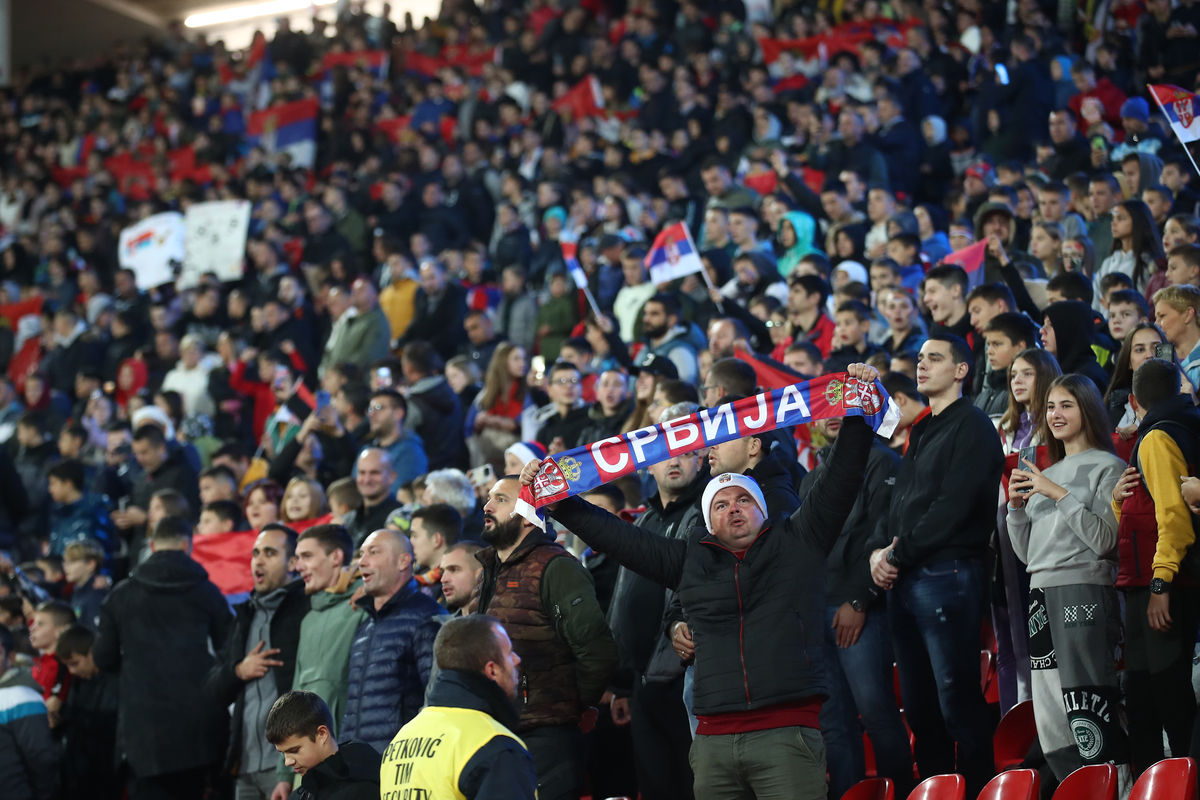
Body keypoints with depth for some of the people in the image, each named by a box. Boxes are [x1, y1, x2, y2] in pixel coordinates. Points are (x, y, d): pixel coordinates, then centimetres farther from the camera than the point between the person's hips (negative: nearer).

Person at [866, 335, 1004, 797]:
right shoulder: (921, 432, 22)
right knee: (918, 705, 9)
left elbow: (952, 507, -14)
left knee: (958, 702, -9)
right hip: (904, 580, 8)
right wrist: (878, 549, 2)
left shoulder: (971, 426, -5)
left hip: (947, 574, -8)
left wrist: (899, 554, -11)